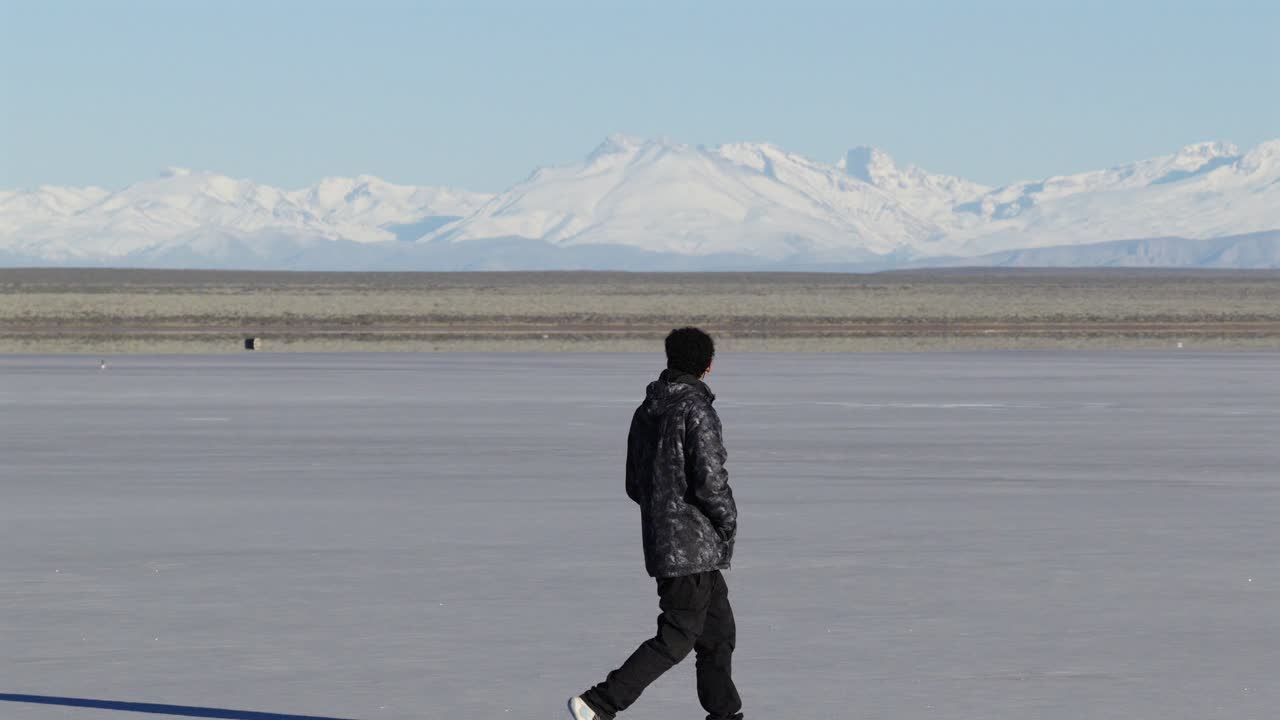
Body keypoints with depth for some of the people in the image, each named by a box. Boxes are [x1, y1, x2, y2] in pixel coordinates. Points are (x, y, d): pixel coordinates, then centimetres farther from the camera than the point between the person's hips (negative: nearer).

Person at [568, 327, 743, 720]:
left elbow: (634, 485, 14)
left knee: (719, 631, 16)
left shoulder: (646, 412, 10)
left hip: (660, 538, 9)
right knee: (676, 639, -6)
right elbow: (710, 480, -21)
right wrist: (728, 524, -4)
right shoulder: (696, 411, -16)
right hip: (694, 544, -9)